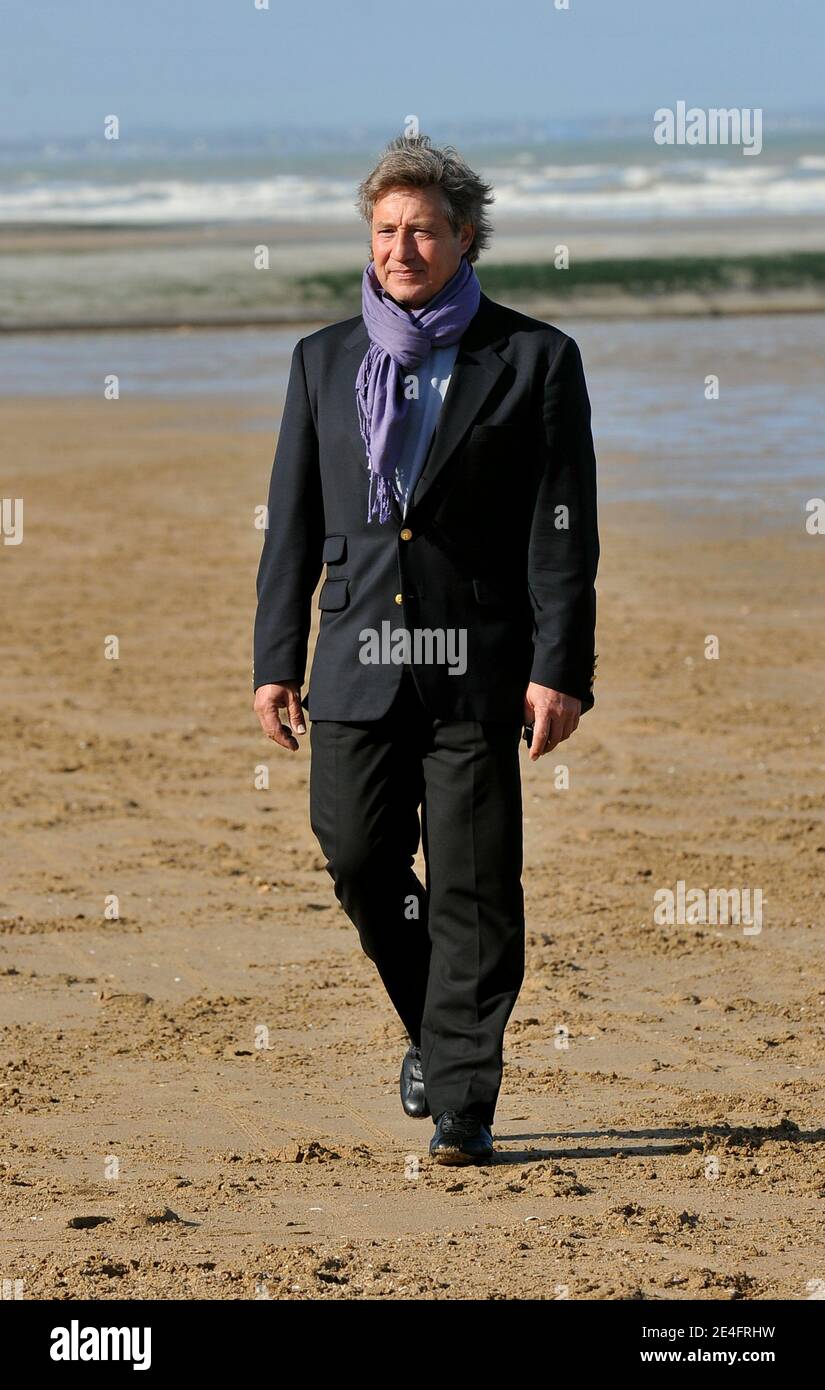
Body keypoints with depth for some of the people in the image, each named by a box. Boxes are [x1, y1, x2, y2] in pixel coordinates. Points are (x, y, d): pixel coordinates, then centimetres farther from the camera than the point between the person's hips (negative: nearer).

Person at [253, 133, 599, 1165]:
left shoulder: (535, 361, 1)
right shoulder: (324, 361, 12)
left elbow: (563, 531, -2)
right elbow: (293, 524, 13)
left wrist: (559, 671, -9)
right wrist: (275, 662, 7)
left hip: (478, 665, -3)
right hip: (359, 660, 3)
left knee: (471, 892, -3)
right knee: (357, 861, 0)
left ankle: (461, 1103, 4)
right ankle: (434, 1027, 26)